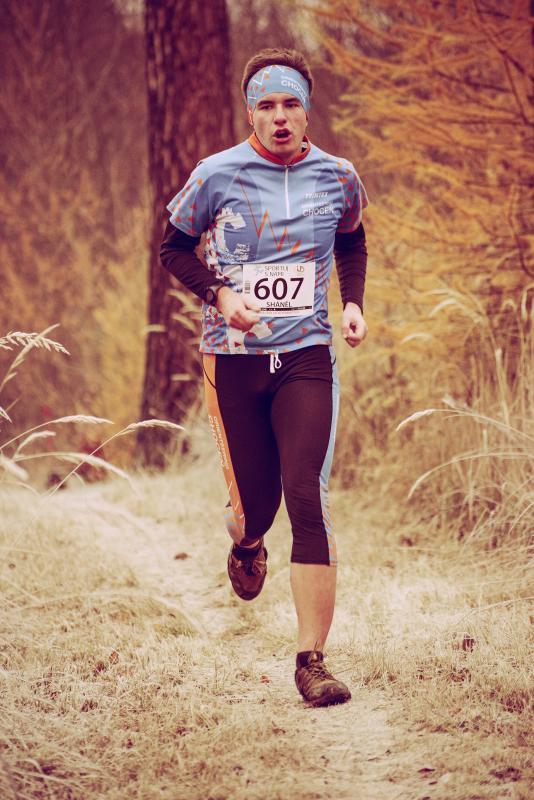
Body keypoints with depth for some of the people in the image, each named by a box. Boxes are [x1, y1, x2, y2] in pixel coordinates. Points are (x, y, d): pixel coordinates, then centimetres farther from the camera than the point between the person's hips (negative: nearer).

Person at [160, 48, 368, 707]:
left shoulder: (338, 179, 3)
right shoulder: (217, 175, -4)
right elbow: (174, 248, 8)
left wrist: (353, 303, 6)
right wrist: (220, 294, -9)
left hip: (306, 356, 0)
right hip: (233, 357, 0)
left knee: (306, 497, -13)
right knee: (256, 503, 5)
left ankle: (311, 659, -10)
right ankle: (246, 543, 47)